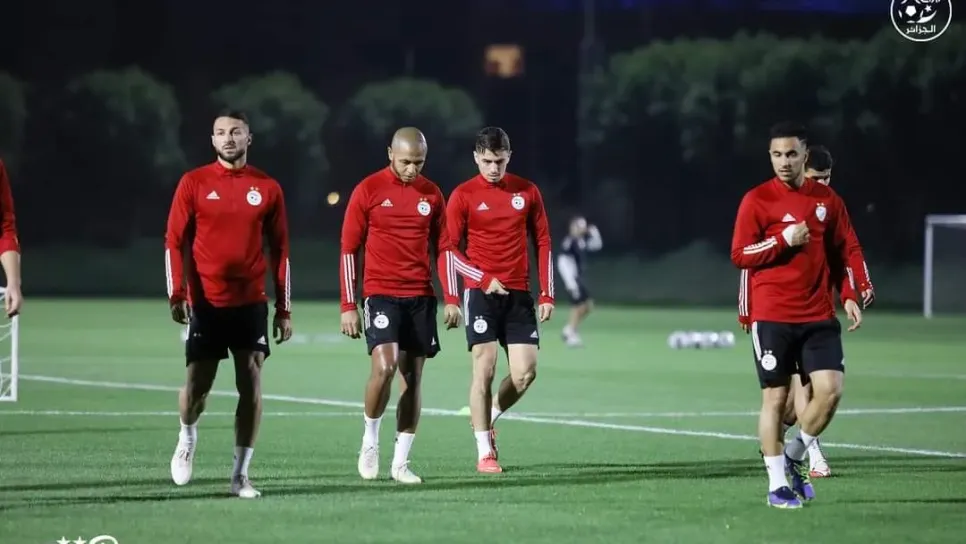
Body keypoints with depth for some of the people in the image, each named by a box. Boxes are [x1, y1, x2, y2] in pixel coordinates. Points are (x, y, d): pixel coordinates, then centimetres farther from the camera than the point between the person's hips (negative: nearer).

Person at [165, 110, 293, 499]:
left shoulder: (268, 188, 5)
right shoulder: (194, 183, 1)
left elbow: (280, 249, 8)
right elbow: (175, 241, 1)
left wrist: (284, 309, 6)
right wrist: (177, 294, -10)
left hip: (251, 302, 1)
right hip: (206, 302, -1)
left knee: (251, 382, -5)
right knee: (198, 381, 1)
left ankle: (241, 474, 0)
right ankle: (187, 437, 34)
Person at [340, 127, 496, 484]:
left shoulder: (432, 194, 8)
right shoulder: (368, 191, -3)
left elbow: (443, 249, 13)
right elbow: (348, 250, -1)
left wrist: (451, 299, 4)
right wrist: (348, 306, -5)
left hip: (420, 297, 4)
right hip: (381, 294, -4)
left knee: (413, 377, 3)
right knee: (384, 365, -20)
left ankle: (401, 462, 8)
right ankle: (370, 439, 3)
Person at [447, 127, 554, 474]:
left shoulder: (527, 192, 8)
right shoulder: (463, 196, 0)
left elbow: (542, 243, 11)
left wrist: (547, 295, 5)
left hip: (519, 294, 3)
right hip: (480, 293, -3)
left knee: (525, 373, -4)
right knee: (485, 370, -8)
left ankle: (487, 421, 22)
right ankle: (484, 452, -2)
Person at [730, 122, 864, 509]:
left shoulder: (827, 199, 8)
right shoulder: (757, 200, -3)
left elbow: (842, 252, 16)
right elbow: (739, 255, -6)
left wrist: (849, 296, 6)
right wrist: (783, 239, -16)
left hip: (819, 317, 3)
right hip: (772, 317, -3)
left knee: (830, 389, -8)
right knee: (775, 397, 0)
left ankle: (794, 458, 15)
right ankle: (777, 485, 8)